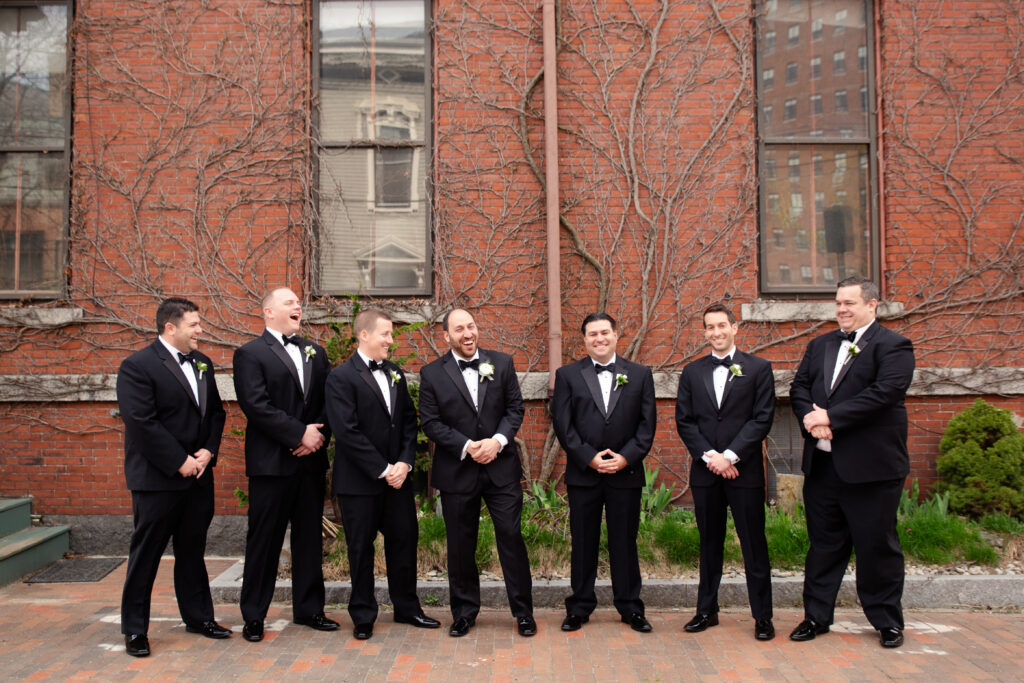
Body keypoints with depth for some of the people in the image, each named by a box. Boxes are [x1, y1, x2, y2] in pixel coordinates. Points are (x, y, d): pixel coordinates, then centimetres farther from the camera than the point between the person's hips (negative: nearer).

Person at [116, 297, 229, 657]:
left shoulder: (202, 363, 11)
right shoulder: (137, 366, -11)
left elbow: (216, 411, 13)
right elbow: (142, 423, -18)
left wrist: (208, 451, -3)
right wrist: (180, 462, -17)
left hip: (198, 475, 7)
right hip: (157, 478, -6)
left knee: (193, 549, 16)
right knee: (146, 553, 5)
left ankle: (198, 616, 29)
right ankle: (135, 628, 18)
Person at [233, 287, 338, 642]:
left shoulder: (315, 352, 15)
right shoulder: (250, 354, -3)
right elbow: (256, 406, -15)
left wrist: (319, 434, -9)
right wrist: (300, 433, -17)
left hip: (311, 460, 5)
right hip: (271, 463, -5)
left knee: (309, 537, 12)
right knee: (264, 539, 3)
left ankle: (309, 608, 24)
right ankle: (253, 616, 16)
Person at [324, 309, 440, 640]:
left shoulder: (396, 374, 10)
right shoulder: (342, 377, -10)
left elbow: (408, 421, 10)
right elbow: (347, 432, -17)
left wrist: (404, 462, -5)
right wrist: (382, 470, -16)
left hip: (397, 476, 6)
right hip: (359, 480, -6)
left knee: (404, 541, 11)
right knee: (361, 549, 7)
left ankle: (407, 608, 27)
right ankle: (363, 617, 22)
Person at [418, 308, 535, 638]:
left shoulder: (502, 363, 4)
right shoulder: (432, 374, -1)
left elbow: (515, 408, 3)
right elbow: (430, 422, -5)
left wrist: (497, 440, -13)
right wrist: (467, 447, -15)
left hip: (501, 466, 1)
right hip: (456, 472, 0)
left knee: (511, 536, 2)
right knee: (460, 545, 10)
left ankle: (523, 612, 17)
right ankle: (464, 612, 26)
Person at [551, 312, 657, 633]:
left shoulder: (640, 374, 7)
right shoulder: (567, 375, 5)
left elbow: (647, 423, 2)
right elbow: (562, 424, -2)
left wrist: (626, 457, -10)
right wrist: (589, 457, -11)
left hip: (626, 472, 0)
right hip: (582, 474, 0)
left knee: (625, 542, 7)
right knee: (583, 543, 7)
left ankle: (630, 608, 20)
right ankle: (579, 607, 19)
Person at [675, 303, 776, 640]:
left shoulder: (758, 368, 2)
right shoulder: (692, 371, 10)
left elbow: (762, 419, -5)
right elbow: (683, 421, 5)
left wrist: (730, 456, -13)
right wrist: (709, 456, -8)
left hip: (745, 470, -2)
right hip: (705, 471, 3)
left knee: (754, 544, 2)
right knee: (709, 543, 11)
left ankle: (762, 616, 13)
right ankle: (707, 610, 22)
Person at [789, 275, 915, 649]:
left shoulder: (893, 346, -5)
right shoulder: (819, 345, 15)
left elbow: (884, 392, -19)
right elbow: (799, 387, 10)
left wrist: (831, 416, -20)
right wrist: (812, 419, -11)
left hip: (870, 465, -5)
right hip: (821, 463, 6)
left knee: (877, 545, 6)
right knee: (824, 543, 13)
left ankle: (887, 621, 23)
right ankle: (816, 615, 24)